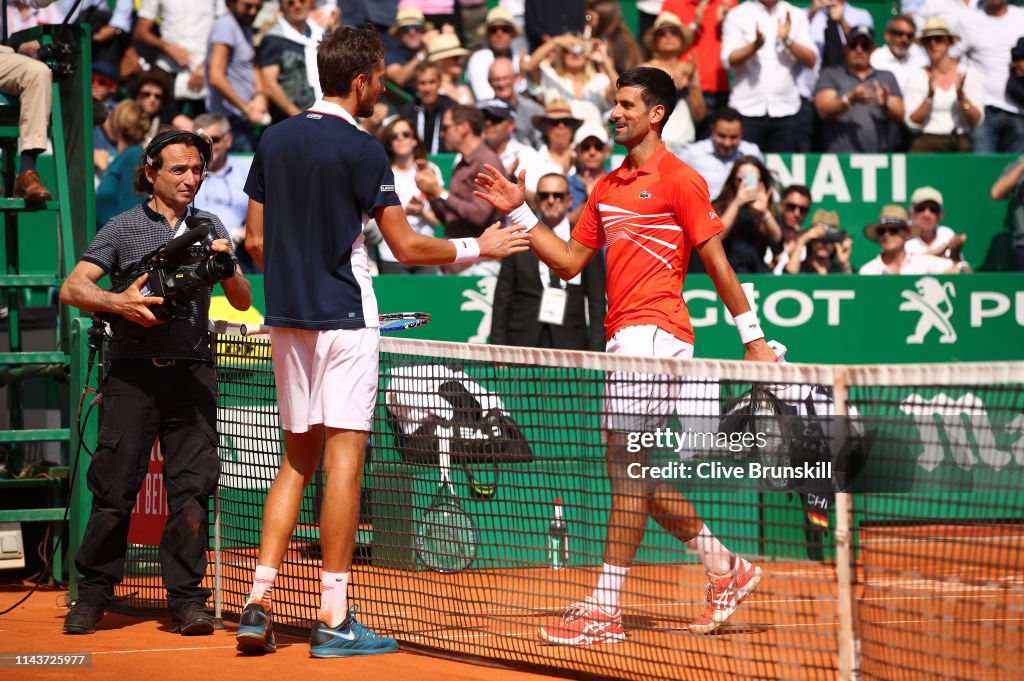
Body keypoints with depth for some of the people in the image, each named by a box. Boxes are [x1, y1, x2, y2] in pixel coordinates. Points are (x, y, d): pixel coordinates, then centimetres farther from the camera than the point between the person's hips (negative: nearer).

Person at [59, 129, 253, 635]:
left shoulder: (210, 227, 14)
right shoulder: (123, 228, 5)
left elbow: (243, 302, 14)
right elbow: (72, 289, -2)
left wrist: (226, 267, -6)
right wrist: (118, 303, -19)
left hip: (192, 372, 2)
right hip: (133, 371, -2)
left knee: (192, 488, -4)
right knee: (114, 487, -3)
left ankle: (186, 599, 2)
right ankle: (92, 594, 9)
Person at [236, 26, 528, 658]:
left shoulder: (276, 140, 8)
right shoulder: (361, 149, -12)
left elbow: (256, 239, 11)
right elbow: (407, 247, -9)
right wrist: (480, 248, 4)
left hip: (289, 319, 7)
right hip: (345, 320, -7)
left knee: (298, 459, 13)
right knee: (344, 461, -4)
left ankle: (260, 604, 5)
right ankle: (335, 621, -4)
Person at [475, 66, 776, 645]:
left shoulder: (678, 179, -5)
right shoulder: (607, 188, 18)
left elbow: (717, 260, -6)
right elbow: (569, 261, 19)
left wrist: (753, 337, -7)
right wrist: (519, 213, 12)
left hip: (654, 332, -9)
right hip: (624, 337, 9)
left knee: (630, 466, -9)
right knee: (639, 476, 10)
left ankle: (605, 609, -9)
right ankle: (726, 569, 23)